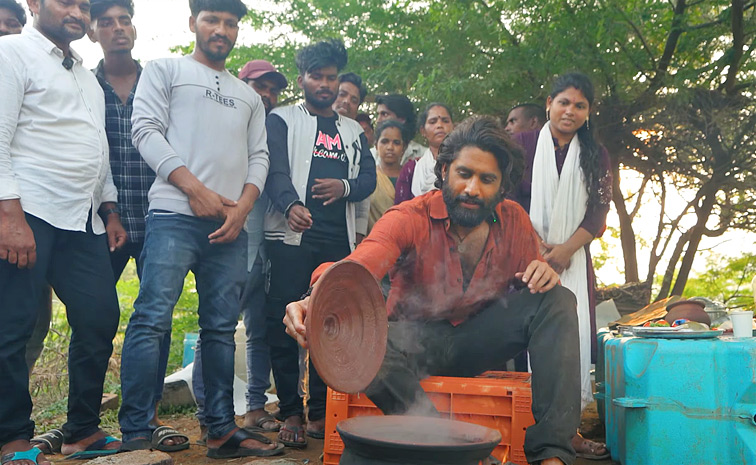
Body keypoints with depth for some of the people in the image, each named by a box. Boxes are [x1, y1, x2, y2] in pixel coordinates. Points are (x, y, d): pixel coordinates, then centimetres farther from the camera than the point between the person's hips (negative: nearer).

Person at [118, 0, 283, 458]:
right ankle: (136, 433, -4)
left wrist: (242, 207, -2)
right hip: (174, 215, -4)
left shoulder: (250, 96, 26)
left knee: (222, 328, 5)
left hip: (231, 225, 5)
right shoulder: (165, 70, 13)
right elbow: (146, 129, 0)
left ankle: (222, 429, 11)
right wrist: (196, 189, -11)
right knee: (152, 320, -11)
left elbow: (259, 157, 17)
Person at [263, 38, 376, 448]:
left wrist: (344, 187, -10)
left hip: (339, 240, 4)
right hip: (291, 235, -3)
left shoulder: (353, 131, 22)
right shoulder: (282, 120, 9)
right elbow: (275, 170, -6)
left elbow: (369, 178, 13)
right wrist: (291, 205, -26)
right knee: (284, 323, -6)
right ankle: (291, 413, 4)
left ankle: (320, 412, 14)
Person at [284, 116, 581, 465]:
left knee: (558, 300, -18)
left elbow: (531, 283, 8)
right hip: (417, 339, -3)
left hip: (478, 339, 4)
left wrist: (543, 272, -19)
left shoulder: (514, 220, -4)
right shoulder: (410, 219, -17)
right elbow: (357, 268, -36)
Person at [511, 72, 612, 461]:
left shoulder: (595, 156, 13)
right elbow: (511, 198, 0)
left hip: (572, 259, 2)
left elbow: (599, 210, 6)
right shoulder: (523, 144, 7)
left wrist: (566, 249, -9)